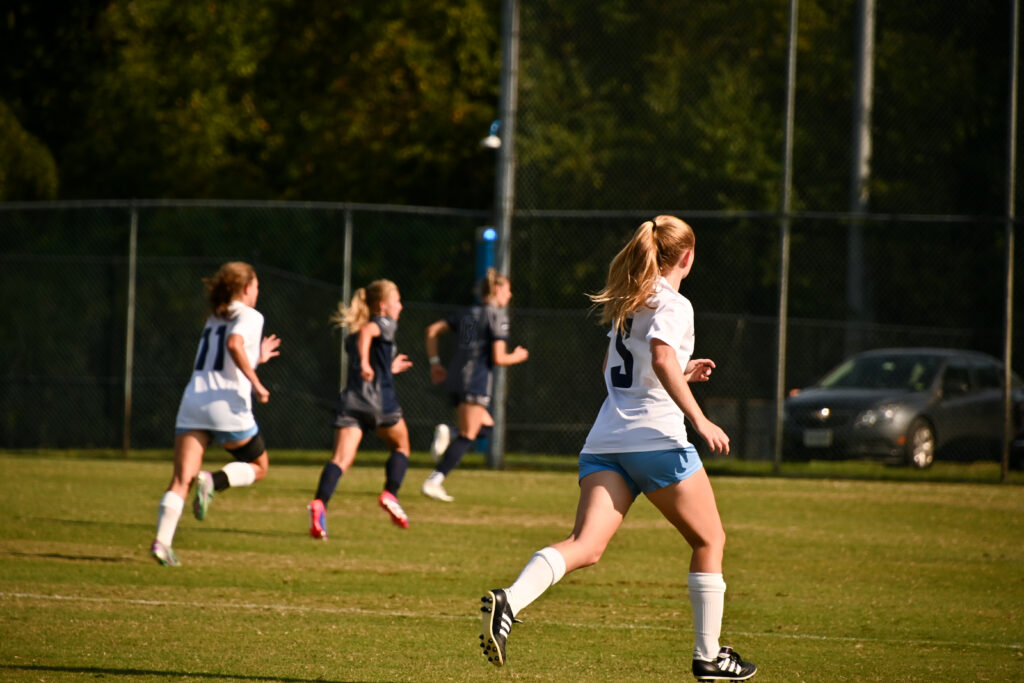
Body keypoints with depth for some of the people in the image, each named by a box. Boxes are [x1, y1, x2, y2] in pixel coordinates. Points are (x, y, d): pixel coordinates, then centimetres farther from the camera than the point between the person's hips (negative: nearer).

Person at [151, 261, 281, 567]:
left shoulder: (214, 318, 26)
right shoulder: (249, 316, 4)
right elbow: (234, 344, -17)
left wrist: (257, 358, 42)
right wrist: (256, 384, -15)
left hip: (193, 401, 6)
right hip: (228, 404, -5)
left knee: (181, 480, -4)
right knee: (258, 466, 16)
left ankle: (161, 540, -23)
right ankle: (212, 482, -12)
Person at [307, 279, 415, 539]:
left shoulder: (351, 337, 26)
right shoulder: (385, 324, 4)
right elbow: (367, 331, -20)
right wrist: (365, 362, -32)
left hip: (351, 401, 5)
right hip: (380, 402, -5)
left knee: (341, 459, -9)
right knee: (401, 446, 22)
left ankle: (319, 503, -33)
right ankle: (390, 494, 6)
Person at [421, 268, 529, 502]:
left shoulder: (468, 313, 17)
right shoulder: (498, 316, -5)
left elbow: (433, 330, 14)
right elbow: (498, 358, -11)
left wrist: (435, 362, 15)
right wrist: (517, 357, 9)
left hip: (455, 378, 8)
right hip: (477, 380, -8)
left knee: (486, 426, 20)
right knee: (468, 436, -7)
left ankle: (445, 434, -7)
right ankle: (434, 482, -17)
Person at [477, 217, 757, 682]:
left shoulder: (628, 303, 21)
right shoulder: (673, 305, -4)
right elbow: (662, 358, -23)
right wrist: (700, 420, -22)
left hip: (605, 443, 7)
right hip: (658, 439, -7)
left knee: (586, 546, -10)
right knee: (709, 541, 14)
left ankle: (509, 601, -36)